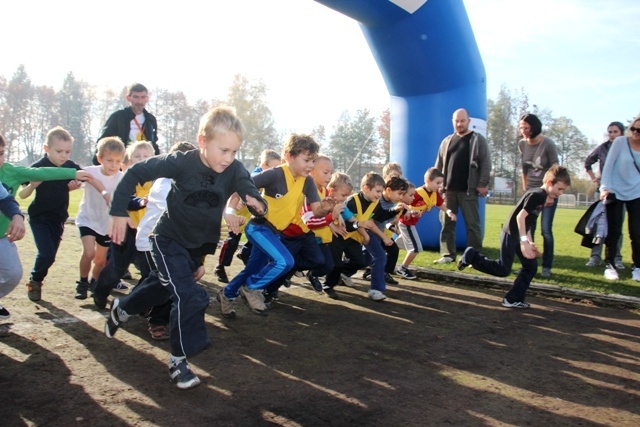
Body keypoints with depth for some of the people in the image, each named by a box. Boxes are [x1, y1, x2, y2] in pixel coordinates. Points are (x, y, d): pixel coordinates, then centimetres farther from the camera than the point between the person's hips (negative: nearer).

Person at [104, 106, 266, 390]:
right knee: (190, 297, -18)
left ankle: (121, 309, 55)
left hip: (200, 245, 5)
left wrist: (257, 204, -48)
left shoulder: (235, 171, -19)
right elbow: (135, 173, -19)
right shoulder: (181, 162, -26)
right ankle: (178, 361, 1)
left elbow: (252, 194, -24)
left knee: (164, 286, 25)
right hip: (169, 240, -5)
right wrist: (119, 212, -22)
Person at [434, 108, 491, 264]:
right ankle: (448, 254, 12)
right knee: (447, 223, 5)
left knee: (472, 225, -1)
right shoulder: (447, 141, 15)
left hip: (469, 190, -4)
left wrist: (483, 184, -10)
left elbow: (486, 163, -3)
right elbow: (439, 165, 17)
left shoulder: (478, 140, 3)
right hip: (448, 189, 4)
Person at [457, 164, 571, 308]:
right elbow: (520, 216, -24)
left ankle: (513, 299, 12)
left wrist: (530, 243, 19)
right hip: (511, 234, -10)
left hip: (519, 235, 10)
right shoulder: (537, 195, -16)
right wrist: (524, 241, -27)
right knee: (503, 270, -7)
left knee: (531, 266, 8)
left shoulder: (541, 196, 13)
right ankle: (471, 256, 5)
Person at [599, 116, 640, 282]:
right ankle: (610, 265, 13)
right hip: (615, 192, -2)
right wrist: (605, 187, -13)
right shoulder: (620, 142, -7)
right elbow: (609, 165, -7)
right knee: (614, 231, 1)